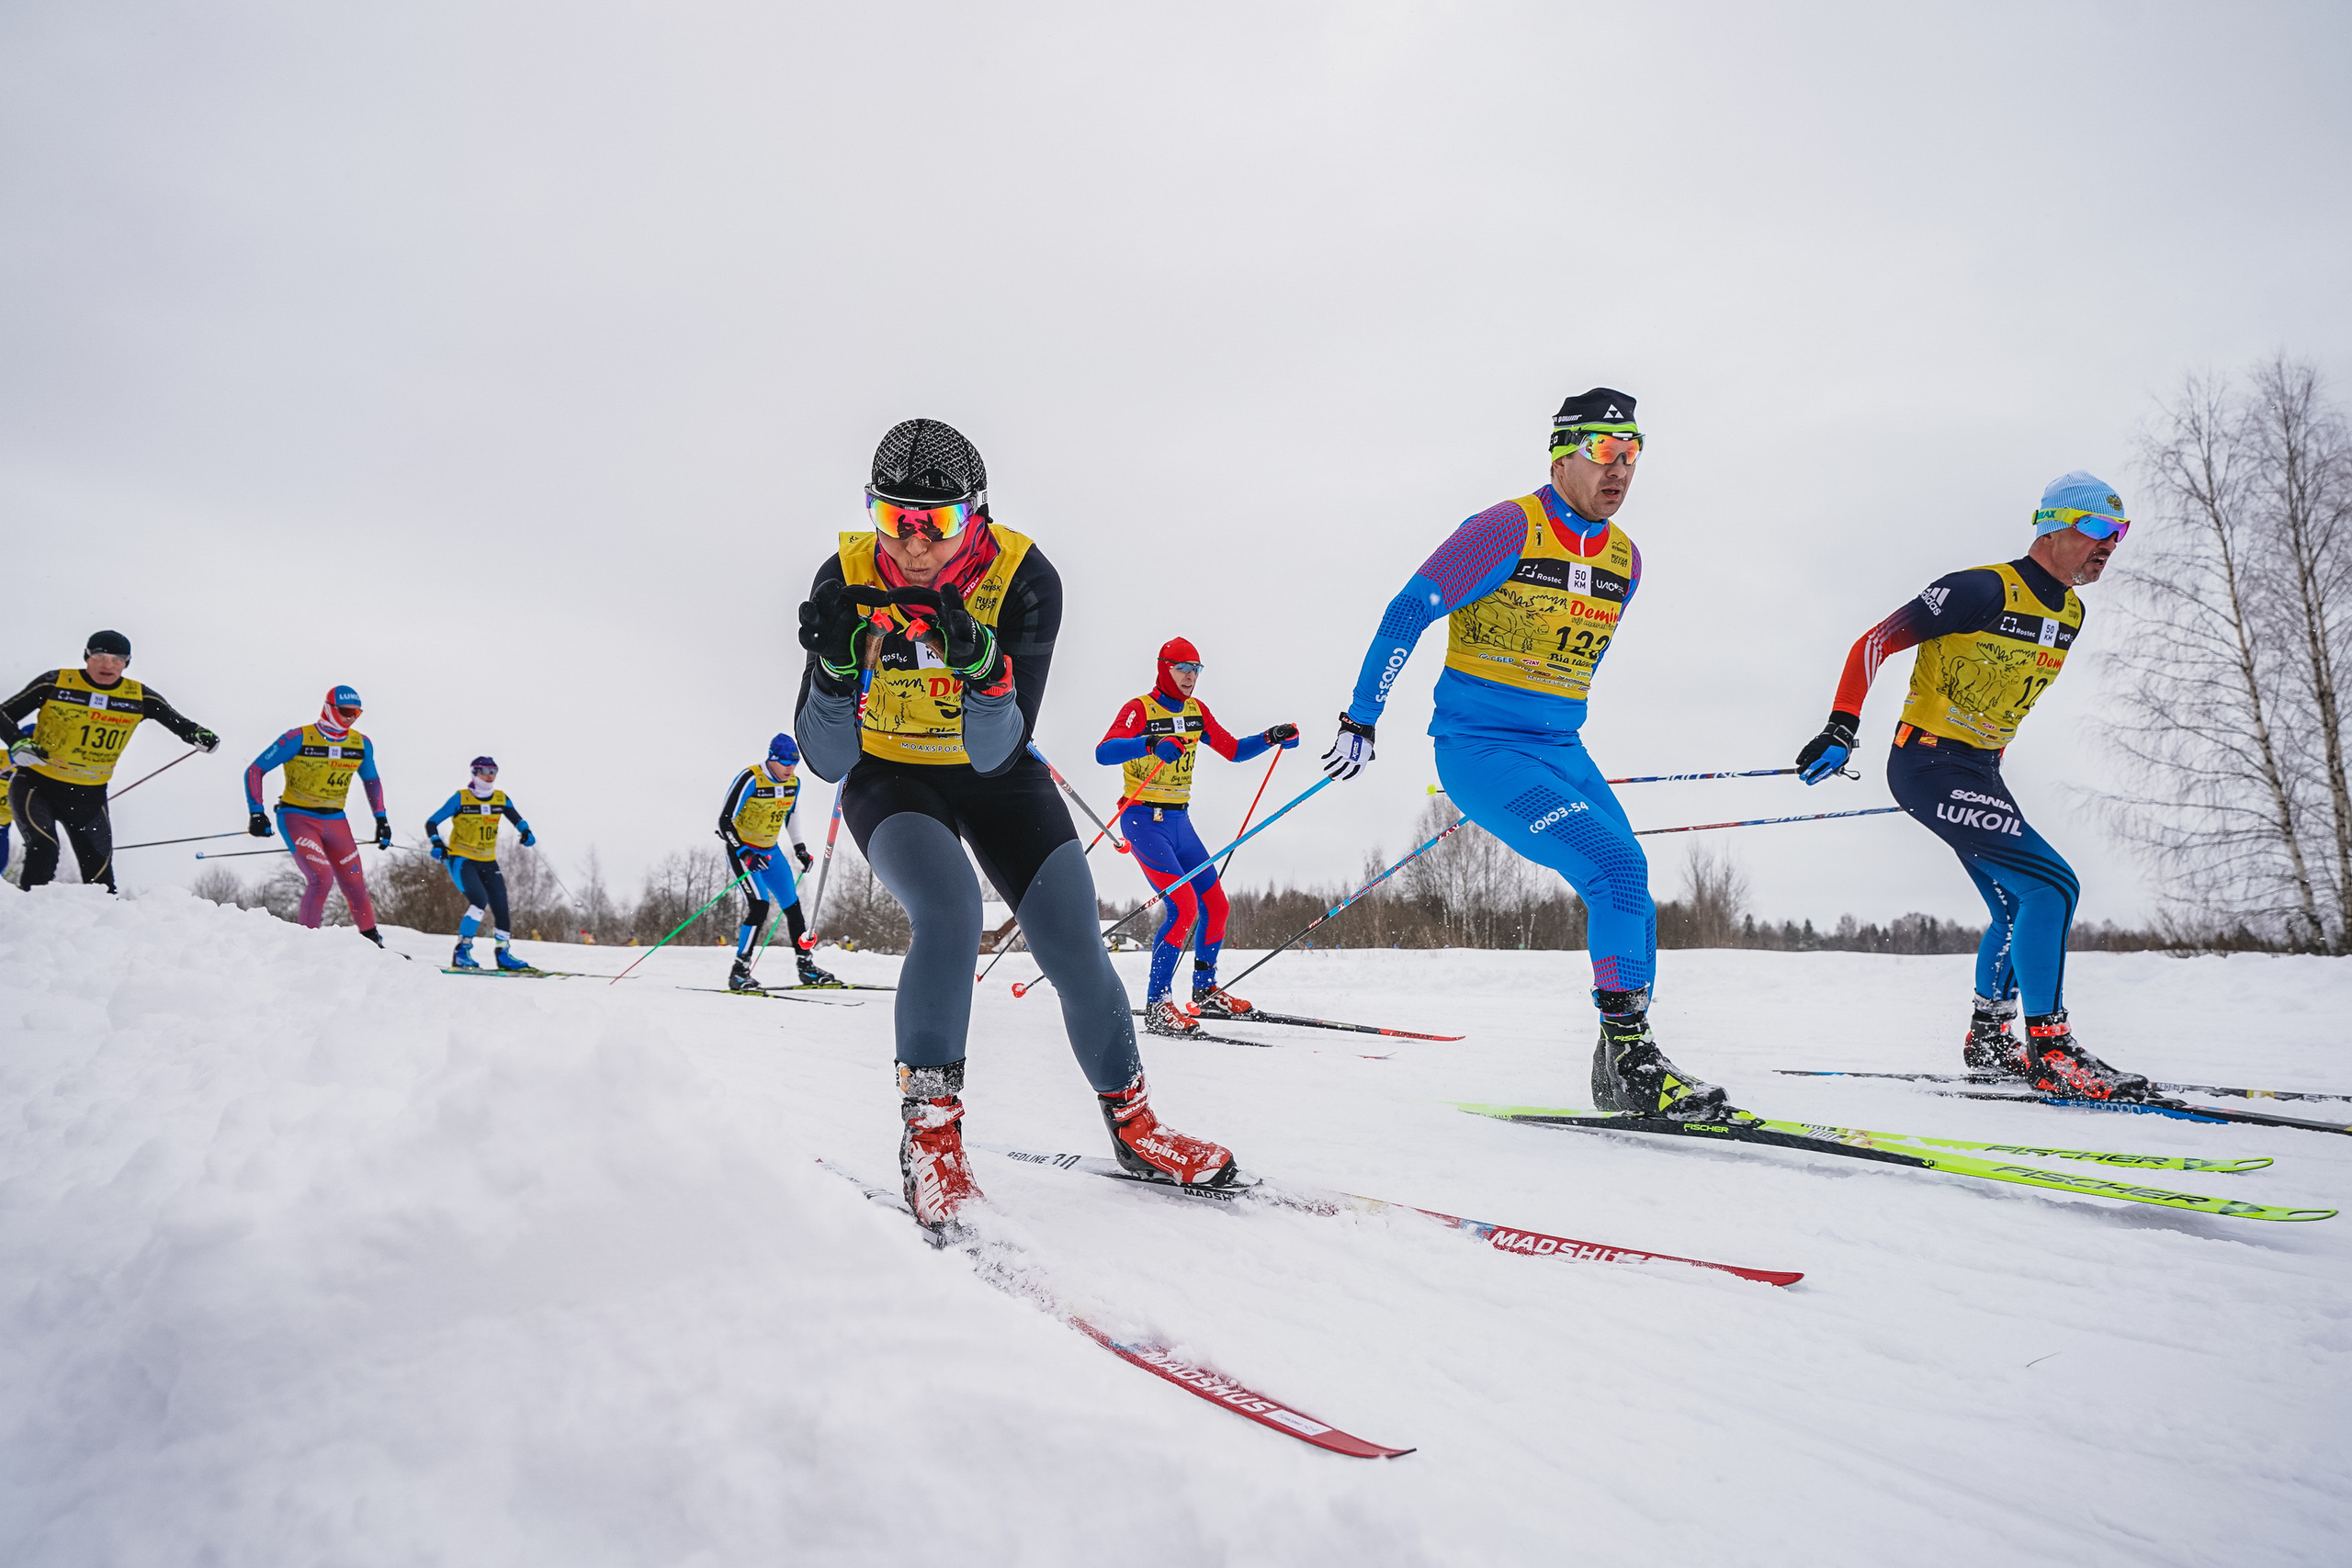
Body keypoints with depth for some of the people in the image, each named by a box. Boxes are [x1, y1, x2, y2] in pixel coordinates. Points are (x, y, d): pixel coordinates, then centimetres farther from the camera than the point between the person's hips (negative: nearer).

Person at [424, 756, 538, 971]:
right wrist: (437, 844, -23)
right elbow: (431, 822, -6)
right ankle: (462, 951, -15)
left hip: (488, 862, 5)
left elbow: (518, 820, 8)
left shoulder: (501, 799, 3)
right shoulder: (461, 798, -8)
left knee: (500, 906, 0)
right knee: (479, 900, -24)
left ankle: (503, 953, 16)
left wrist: (527, 833, -15)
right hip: (461, 859, -5)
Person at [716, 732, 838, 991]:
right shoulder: (750, 779, -22)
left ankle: (806, 966, 19)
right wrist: (743, 854, -31)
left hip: (769, 851, 7)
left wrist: (799, 848, 14)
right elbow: (725, 820, -22)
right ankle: (739, 972, -13)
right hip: (742, 850, -7)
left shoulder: (794, 783, -1)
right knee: (759, 905, -21)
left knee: (792, 906, 7)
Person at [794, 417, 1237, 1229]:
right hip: (891, 776, -1)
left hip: (995, 775, 1)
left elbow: (997, 753, -28)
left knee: (1075, 948, -9)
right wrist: (838, 669, -42)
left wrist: (983, 667, -47)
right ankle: (929, 1130, -15)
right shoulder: (847, 582, -22)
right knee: (950, 910, -30)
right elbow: (826, 759, -23)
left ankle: (1132, 1121, 14)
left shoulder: (1022, 577, -24)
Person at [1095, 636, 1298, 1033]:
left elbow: (1233, 750, 19)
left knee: (1215, 905, 7)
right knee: (1184, 905, -19)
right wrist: (1151, 743, -43)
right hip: (1144, 820, -7)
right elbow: (1103, 752, -28)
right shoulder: (1140, 710, -12)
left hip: (1179, 821, 8)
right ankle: (1157, 1006, -11)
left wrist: (1271, 739, 4)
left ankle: (1205, 993, 25)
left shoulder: (1196, 711, 10)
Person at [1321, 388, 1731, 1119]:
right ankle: (1628, 1053, -11)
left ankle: (1625, 1069, 8)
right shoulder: (1507, 529, -12)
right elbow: (1406, 615, -10)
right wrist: (1360, 721, -9)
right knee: (1616, 867, -20)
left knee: (1630, 888, -3)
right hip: (1480, 749, -7)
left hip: (1560, 752, 7)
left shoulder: (1624, 558, 10)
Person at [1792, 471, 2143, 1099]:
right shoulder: (1984, 589, -16)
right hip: (1929, 764, -10)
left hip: (1977, 771, 10)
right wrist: (1842, 729, -23)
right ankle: (2050, 1052, -11)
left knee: (2021, 910, 15)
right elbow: (1875, 643, -16)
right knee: (2051, 883, -17)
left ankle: (1988, 1040, 31)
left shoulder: (2069, 613, 11)